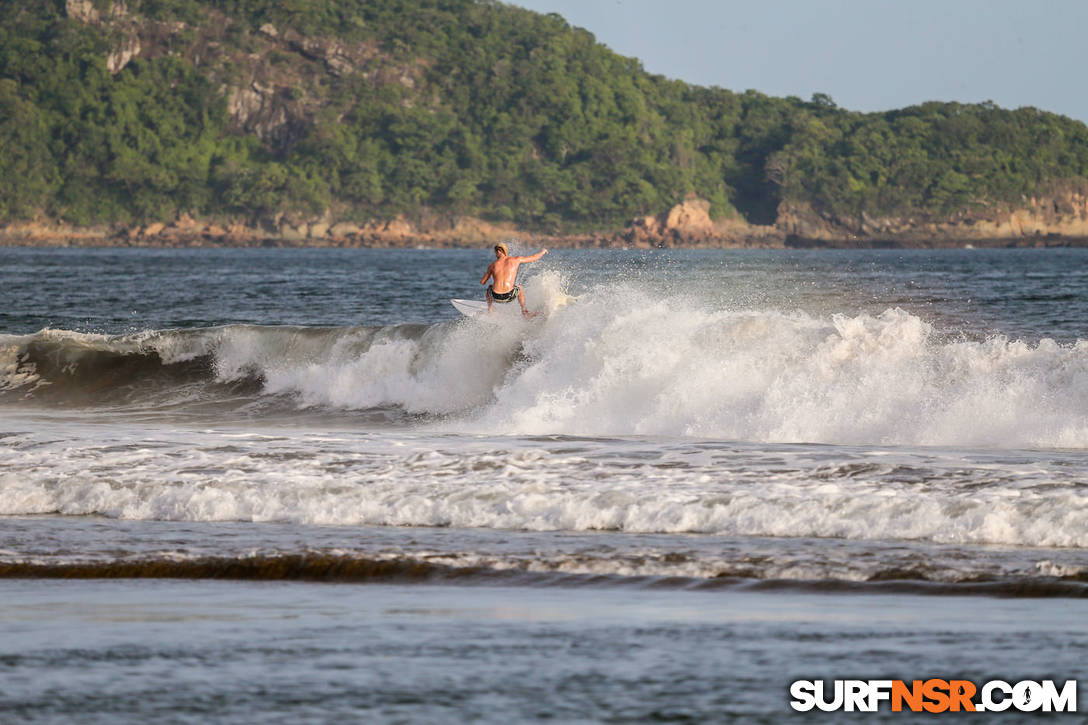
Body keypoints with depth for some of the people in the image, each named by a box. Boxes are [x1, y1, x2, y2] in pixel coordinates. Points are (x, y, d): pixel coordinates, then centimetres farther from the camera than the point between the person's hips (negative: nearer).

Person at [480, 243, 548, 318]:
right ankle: (524, 311, 29)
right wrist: (542, 252, 43)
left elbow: (482, 282, 17)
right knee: (519, 287, 36)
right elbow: (534, 257, 21)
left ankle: (490, 311, 32)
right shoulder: (516, 260, 8)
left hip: (496, 296, 1)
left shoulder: (492, 265, 10)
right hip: (509, 296, -1)